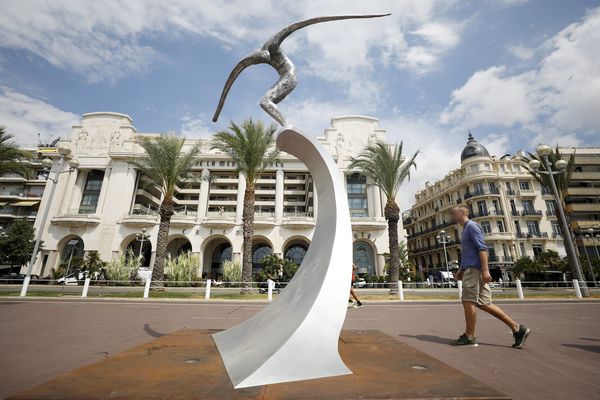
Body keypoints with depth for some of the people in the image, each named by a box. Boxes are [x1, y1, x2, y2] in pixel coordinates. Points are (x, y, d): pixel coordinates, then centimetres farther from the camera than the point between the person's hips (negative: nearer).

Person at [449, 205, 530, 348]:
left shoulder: (471, 226, -6)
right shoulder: (466, 229, 23)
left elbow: (482, 248, -17)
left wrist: (485, 270, -23)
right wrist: (461, 270, 24)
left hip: (474, 269, -9)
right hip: (470, 269, 9)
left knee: (469, 301, -6)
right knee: (484, 303, 8)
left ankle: (469, 337, 2)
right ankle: (517, 329, 11)